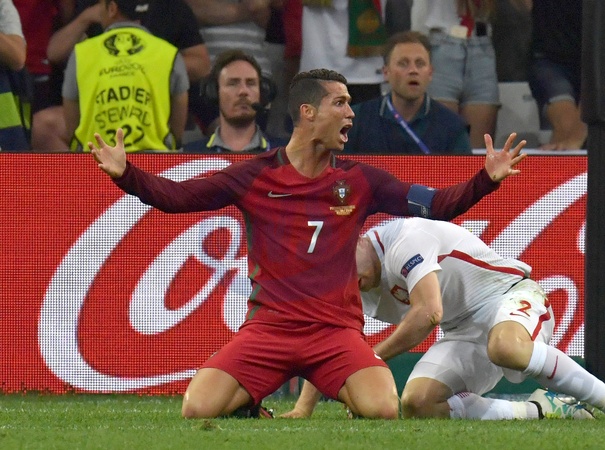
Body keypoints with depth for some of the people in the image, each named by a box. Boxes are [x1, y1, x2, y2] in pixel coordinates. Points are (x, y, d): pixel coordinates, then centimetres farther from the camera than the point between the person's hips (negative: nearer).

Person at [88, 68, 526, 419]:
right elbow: (176, 196, 3)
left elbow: (437, 205, 8)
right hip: (267, 327, -1)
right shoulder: (255, 176, 3)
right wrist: (125, 173, -14)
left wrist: (487, 179, -8)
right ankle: (253, 409, 14)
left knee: (383, 409, -27)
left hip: (337, 329, 1)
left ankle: (351, 398, 12)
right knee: (198, 408, -22)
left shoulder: (360, 181, 7)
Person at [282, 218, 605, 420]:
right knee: (416, 403, -16)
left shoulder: (405, 239, -20)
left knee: (506, 347, -44)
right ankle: (539, 410, -8)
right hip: (464, 335, 9)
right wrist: (303, 408, -4)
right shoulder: (361, 291, 7)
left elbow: (429, 312, -28)